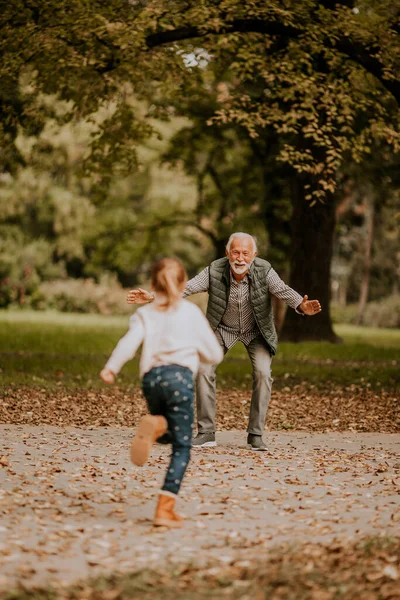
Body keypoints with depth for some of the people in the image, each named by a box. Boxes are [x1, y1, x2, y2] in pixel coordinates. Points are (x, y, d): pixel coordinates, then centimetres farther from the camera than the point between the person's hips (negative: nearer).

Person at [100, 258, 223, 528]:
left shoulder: (144, 314, 17)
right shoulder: (192, 312, 13)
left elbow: (129, 343, -4)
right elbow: (215, 355, 15)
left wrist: (111, 368, -10)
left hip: (151, 377, 3)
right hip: (179, 375, -3)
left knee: (170, 434, 27)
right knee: (181, 446, 0)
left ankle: (155, 425, -10)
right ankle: (165, 509, -11)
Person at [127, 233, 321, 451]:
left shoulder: (264, 271, -25)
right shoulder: (215, 271, -23)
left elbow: (284, 291, -34)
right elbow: (185, 288, -26)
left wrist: (302, 306, -56)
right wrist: (152, 297, -38)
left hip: (256, 330, -1)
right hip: (222, 329, 1)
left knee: (262, 373, -19)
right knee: (204, 371, -13)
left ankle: (256, 434, -7)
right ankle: (206, 432, -3)